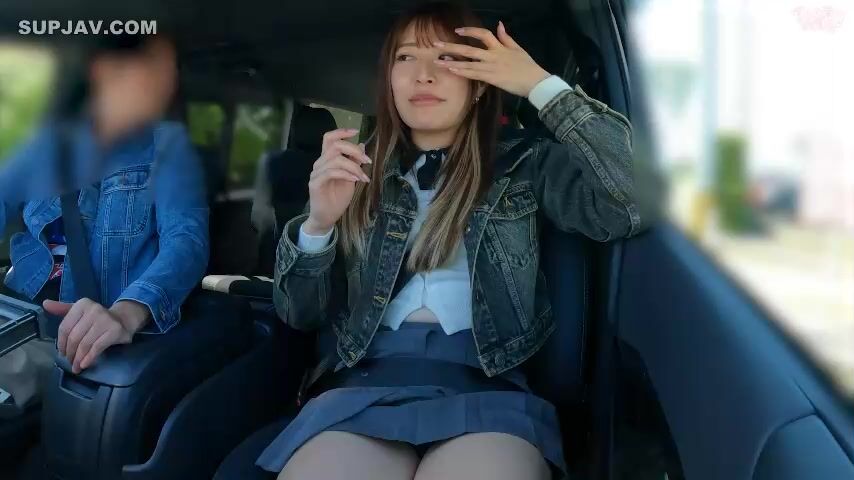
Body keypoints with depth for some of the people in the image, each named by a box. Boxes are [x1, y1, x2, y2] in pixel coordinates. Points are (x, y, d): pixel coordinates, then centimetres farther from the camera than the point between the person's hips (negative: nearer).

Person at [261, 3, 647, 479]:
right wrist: (318, 224, -8)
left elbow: (630, 208, -10)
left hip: (486, 386, -1)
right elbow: (298, 313, 12)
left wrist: (541, 84, -5)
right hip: (365, 383, 2)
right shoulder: (360, 173, 14)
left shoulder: (525, 164, 9)